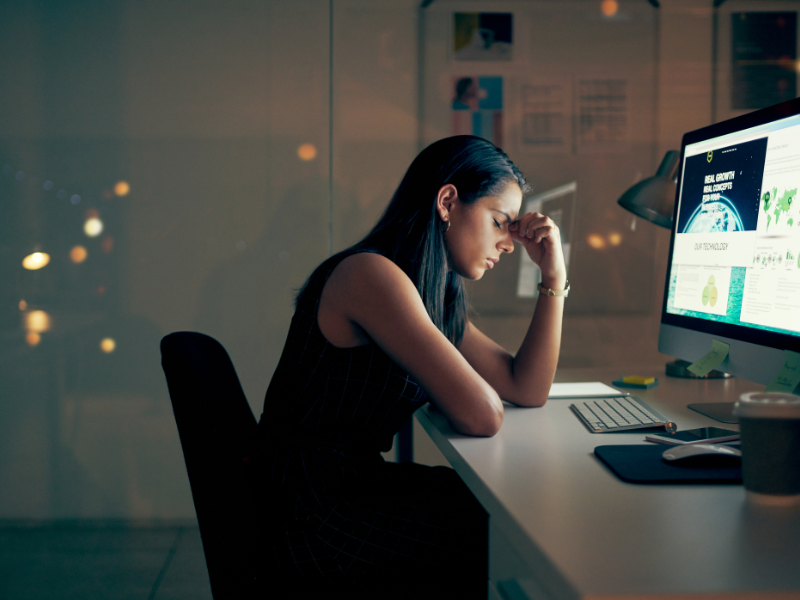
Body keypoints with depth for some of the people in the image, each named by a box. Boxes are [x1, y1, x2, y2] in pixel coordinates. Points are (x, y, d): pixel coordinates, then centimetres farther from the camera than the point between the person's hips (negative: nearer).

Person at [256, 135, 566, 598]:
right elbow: (481, 416, -24)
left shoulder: (440, 296, 12)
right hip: (313, 521, -9)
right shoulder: (370, 274, -19)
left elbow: (529, 390, 11)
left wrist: (554, 276, 8)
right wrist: (464, 390, -1)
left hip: (353, 486, 10)